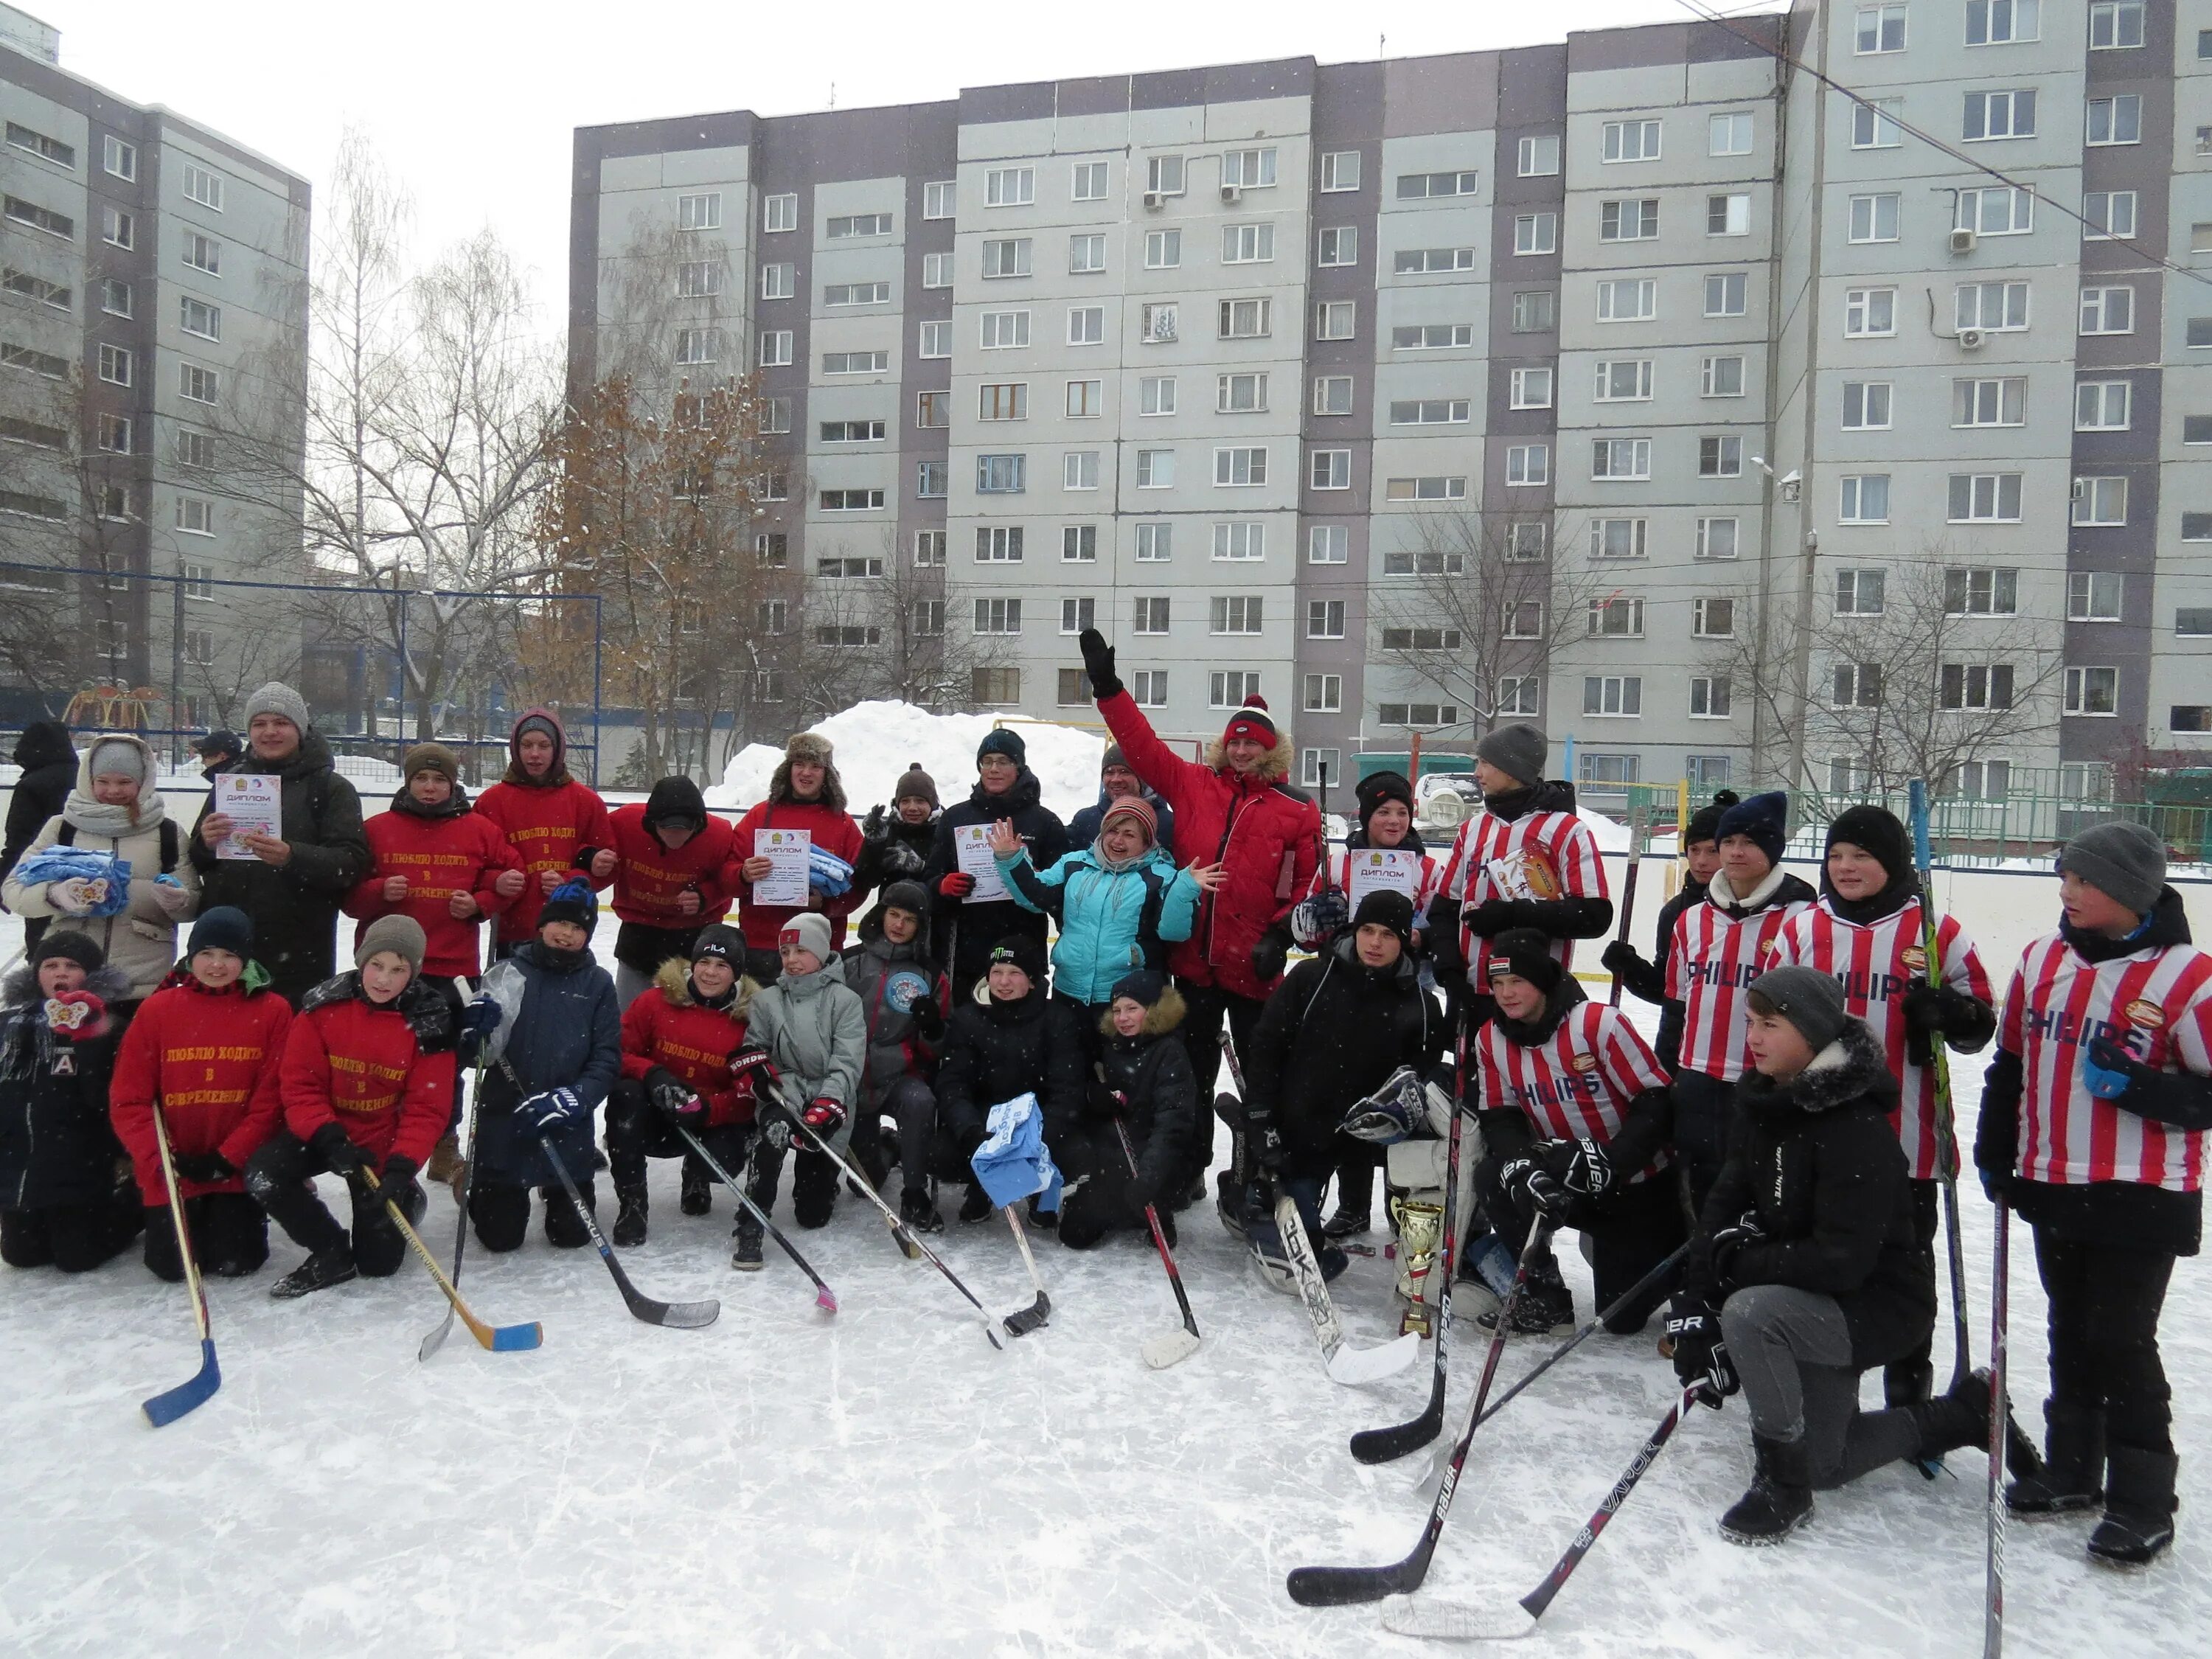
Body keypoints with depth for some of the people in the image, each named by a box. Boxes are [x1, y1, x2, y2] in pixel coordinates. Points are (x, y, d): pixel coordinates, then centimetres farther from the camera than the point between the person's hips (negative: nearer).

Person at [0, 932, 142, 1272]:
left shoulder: (102, 1024, -9)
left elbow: (104, 1098, -18)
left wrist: (90, 1041, -28)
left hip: (78, 1169, -5)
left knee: (77, 1257, 0)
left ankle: (133, 1204, 24)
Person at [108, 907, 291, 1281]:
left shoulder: (273, 1011, -6)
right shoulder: (157, 1009, -2)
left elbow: (271, 1099, -8)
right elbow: (128, 1099, -3)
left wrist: (226, 1159, -14)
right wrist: (160, 1160, -14)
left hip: (239, 1169, -1)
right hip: (171, 1170, 1)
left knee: (236, 1262, -6)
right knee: (172, 1265, -2)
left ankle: (245, 1218, 29)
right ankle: (156, 1215, 32)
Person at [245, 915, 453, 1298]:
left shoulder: (429, 1024, -14)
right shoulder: (324, 1006, -11)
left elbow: (427, 1108, -13)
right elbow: (299, 1084, -10)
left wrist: (401, 1168, -26)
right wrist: (330, 1138, -25)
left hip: (384, 1144, -2)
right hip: (321, 1132, 2)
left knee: (379, 1262, -3)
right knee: (262, 1177, -27)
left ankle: (406, 1200, 32)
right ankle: (332, 1255, -3)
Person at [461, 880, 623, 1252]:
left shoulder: (597, 984, 0)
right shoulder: (508, 974, -2)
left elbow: (607, 1060, -3)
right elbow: (467, 1053, -2)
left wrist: (574, 1098, -19)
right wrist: (473, 1030, -24)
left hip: (567, 1127, 1)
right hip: (503, 1116, -1)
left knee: (572, 1233, 6)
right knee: (499, 1235, 5)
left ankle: (557, 1192, 38)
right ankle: (485, 1193, 38)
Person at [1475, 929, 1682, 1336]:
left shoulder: (1599, 1023, -23)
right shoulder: (1490, 1040, -6)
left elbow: (1657, 1102, -21)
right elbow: (1499, 1118, -5)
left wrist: (1608, 1162, -30)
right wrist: (1522, 1165, -25)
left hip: (1637, 1183, -4)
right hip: (1562, 1176, 5)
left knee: (1624, 1317, -1)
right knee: (1497, 1178, -25)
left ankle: (1670, 1252, 32)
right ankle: (1543, 1293, -6)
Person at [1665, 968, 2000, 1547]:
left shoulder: (1857, 1130, -28)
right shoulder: (1763, 1099, -3)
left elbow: (1841, 1260, -31)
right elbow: (1728, 1201, -5)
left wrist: (1740, 1262, -23)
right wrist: (1696, 1303, -16)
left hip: (1879, 1304, -8)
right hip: (1813, 1302, 9)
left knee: (1749, 1312, -35)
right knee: (1823, 1467, 19)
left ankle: (1783, 1486, -15)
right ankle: (1966, 1413, 38)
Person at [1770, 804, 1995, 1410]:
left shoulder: (1937, 934, -4)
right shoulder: (1800, 931, 4)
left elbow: (1981, 1022, 0)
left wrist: (1945, 1013, -22)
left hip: (1906, 1137, -3)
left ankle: (1909, 1386, 26)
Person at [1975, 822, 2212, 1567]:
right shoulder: (2042, 960, 4)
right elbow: (2012, 1064, 13)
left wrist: (2138, 1087, -24)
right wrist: (1996, 1156, 14)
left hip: (2142, 1198, -6)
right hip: (2054, 1188, 6)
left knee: (2121, 1339, -1)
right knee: (2070, 1333, 16)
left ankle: (2144, 1500, 15)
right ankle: (2072, 1470, 30)